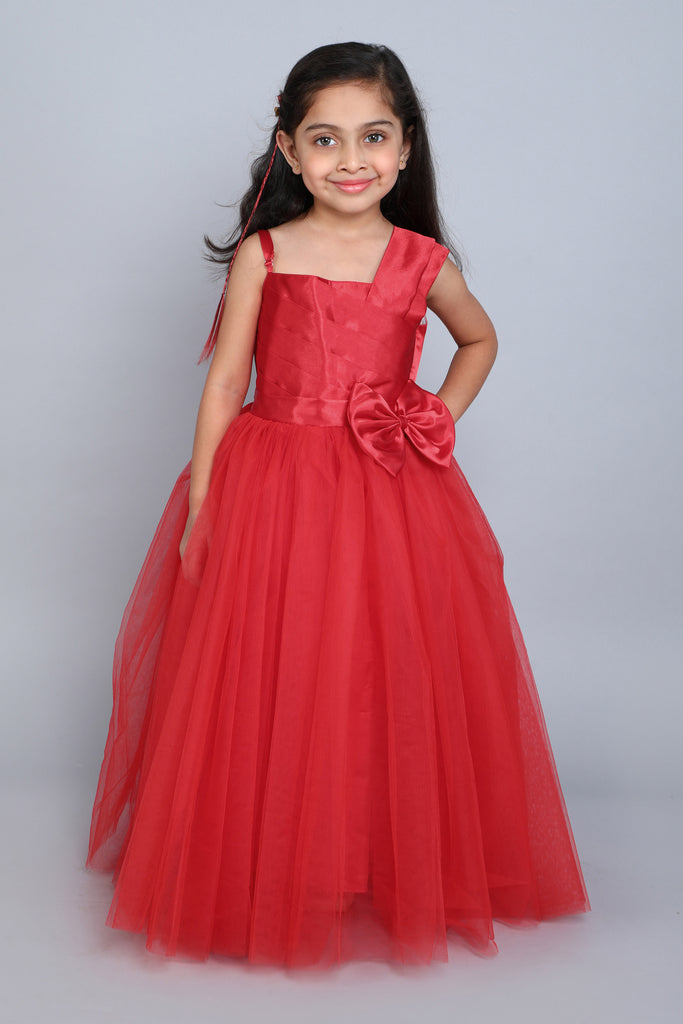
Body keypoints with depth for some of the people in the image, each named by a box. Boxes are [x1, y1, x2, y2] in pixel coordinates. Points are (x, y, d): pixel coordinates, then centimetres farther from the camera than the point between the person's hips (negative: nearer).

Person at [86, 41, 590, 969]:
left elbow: (480, 340, 21)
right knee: (268, 690, 5)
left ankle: (401, 876, 28)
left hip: (394, 501, 1)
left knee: (394, 685, 7)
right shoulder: (262, 255, -2)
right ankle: (266, 880, 25)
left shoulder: (425, 262, 2)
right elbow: (224, 382, 0)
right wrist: (200, 501, -4)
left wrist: (441, 421, 6)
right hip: (271, 495, -1)